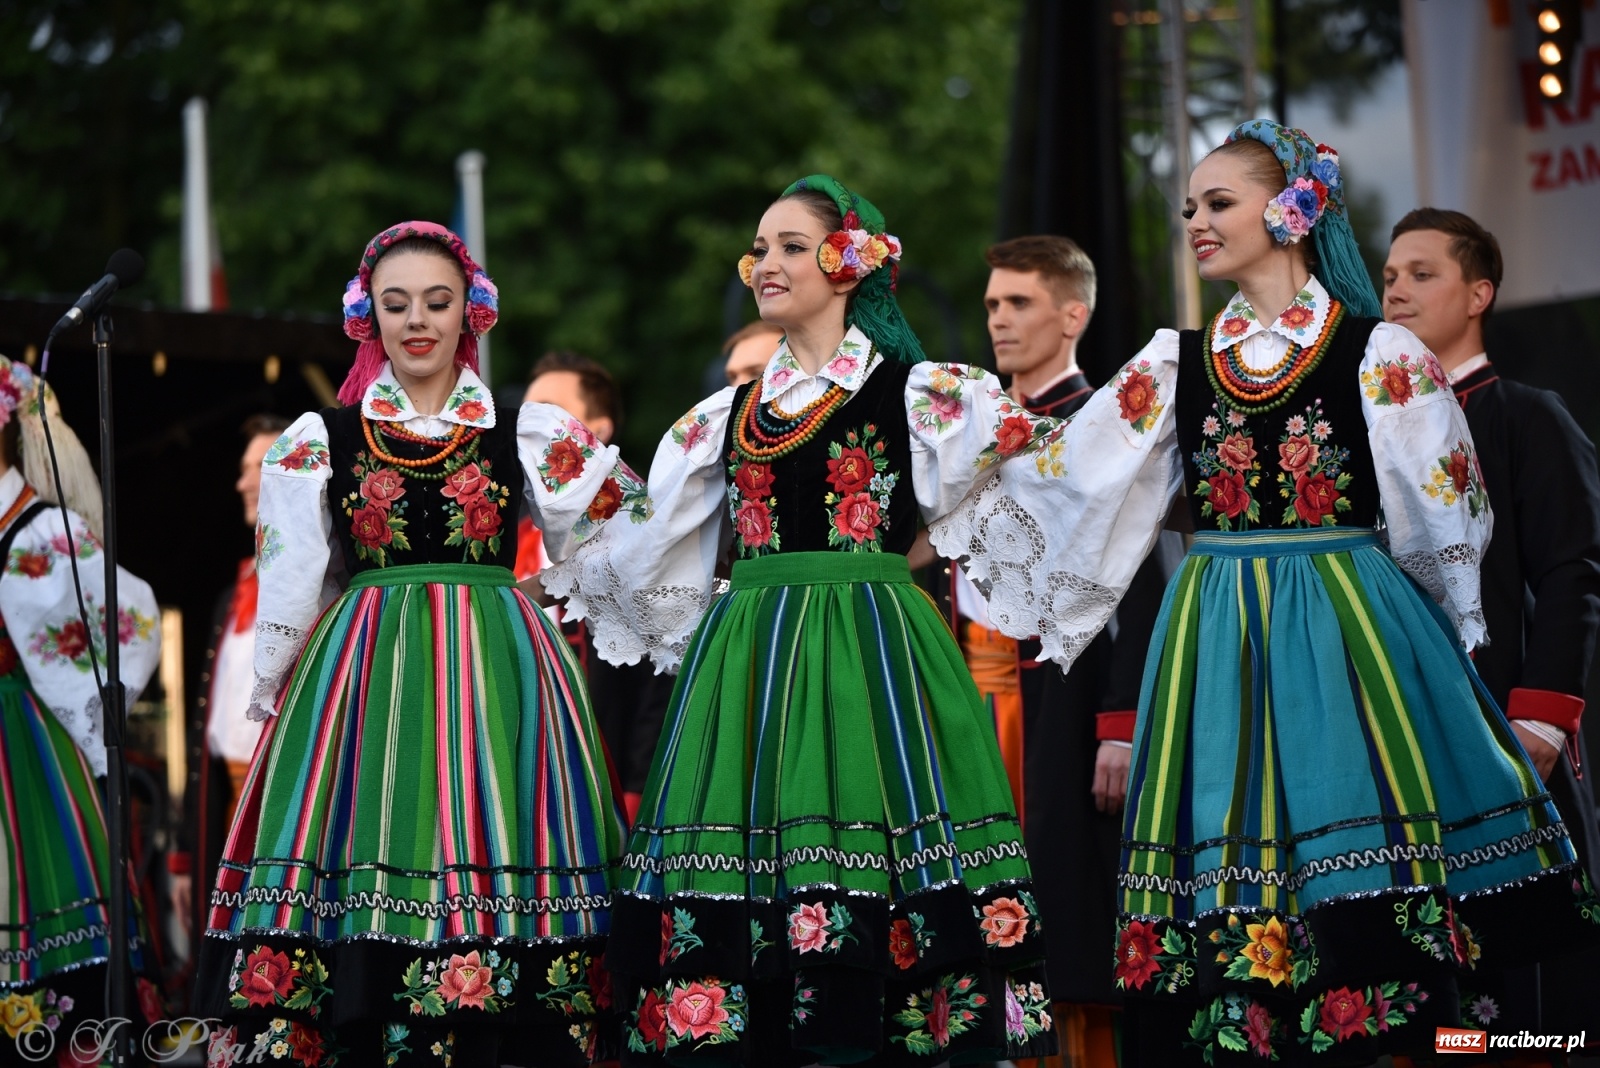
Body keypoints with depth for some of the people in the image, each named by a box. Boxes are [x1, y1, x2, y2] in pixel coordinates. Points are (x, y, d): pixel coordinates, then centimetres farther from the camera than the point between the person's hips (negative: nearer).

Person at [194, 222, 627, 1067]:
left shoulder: (522, 435, 11)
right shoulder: (321, 440, 10)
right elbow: (289, 587, 12)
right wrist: (271, 699, 12)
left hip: (497, 671, 0)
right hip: (365, 674, 0)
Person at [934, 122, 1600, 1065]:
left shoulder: (1380, 355, -1)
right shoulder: (1175, 365, 10)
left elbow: (1444, 524, 3)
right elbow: (1068, 488, 12)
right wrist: (945, 531, 10)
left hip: (1352, 632, -3)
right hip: (1217, 647, 4)